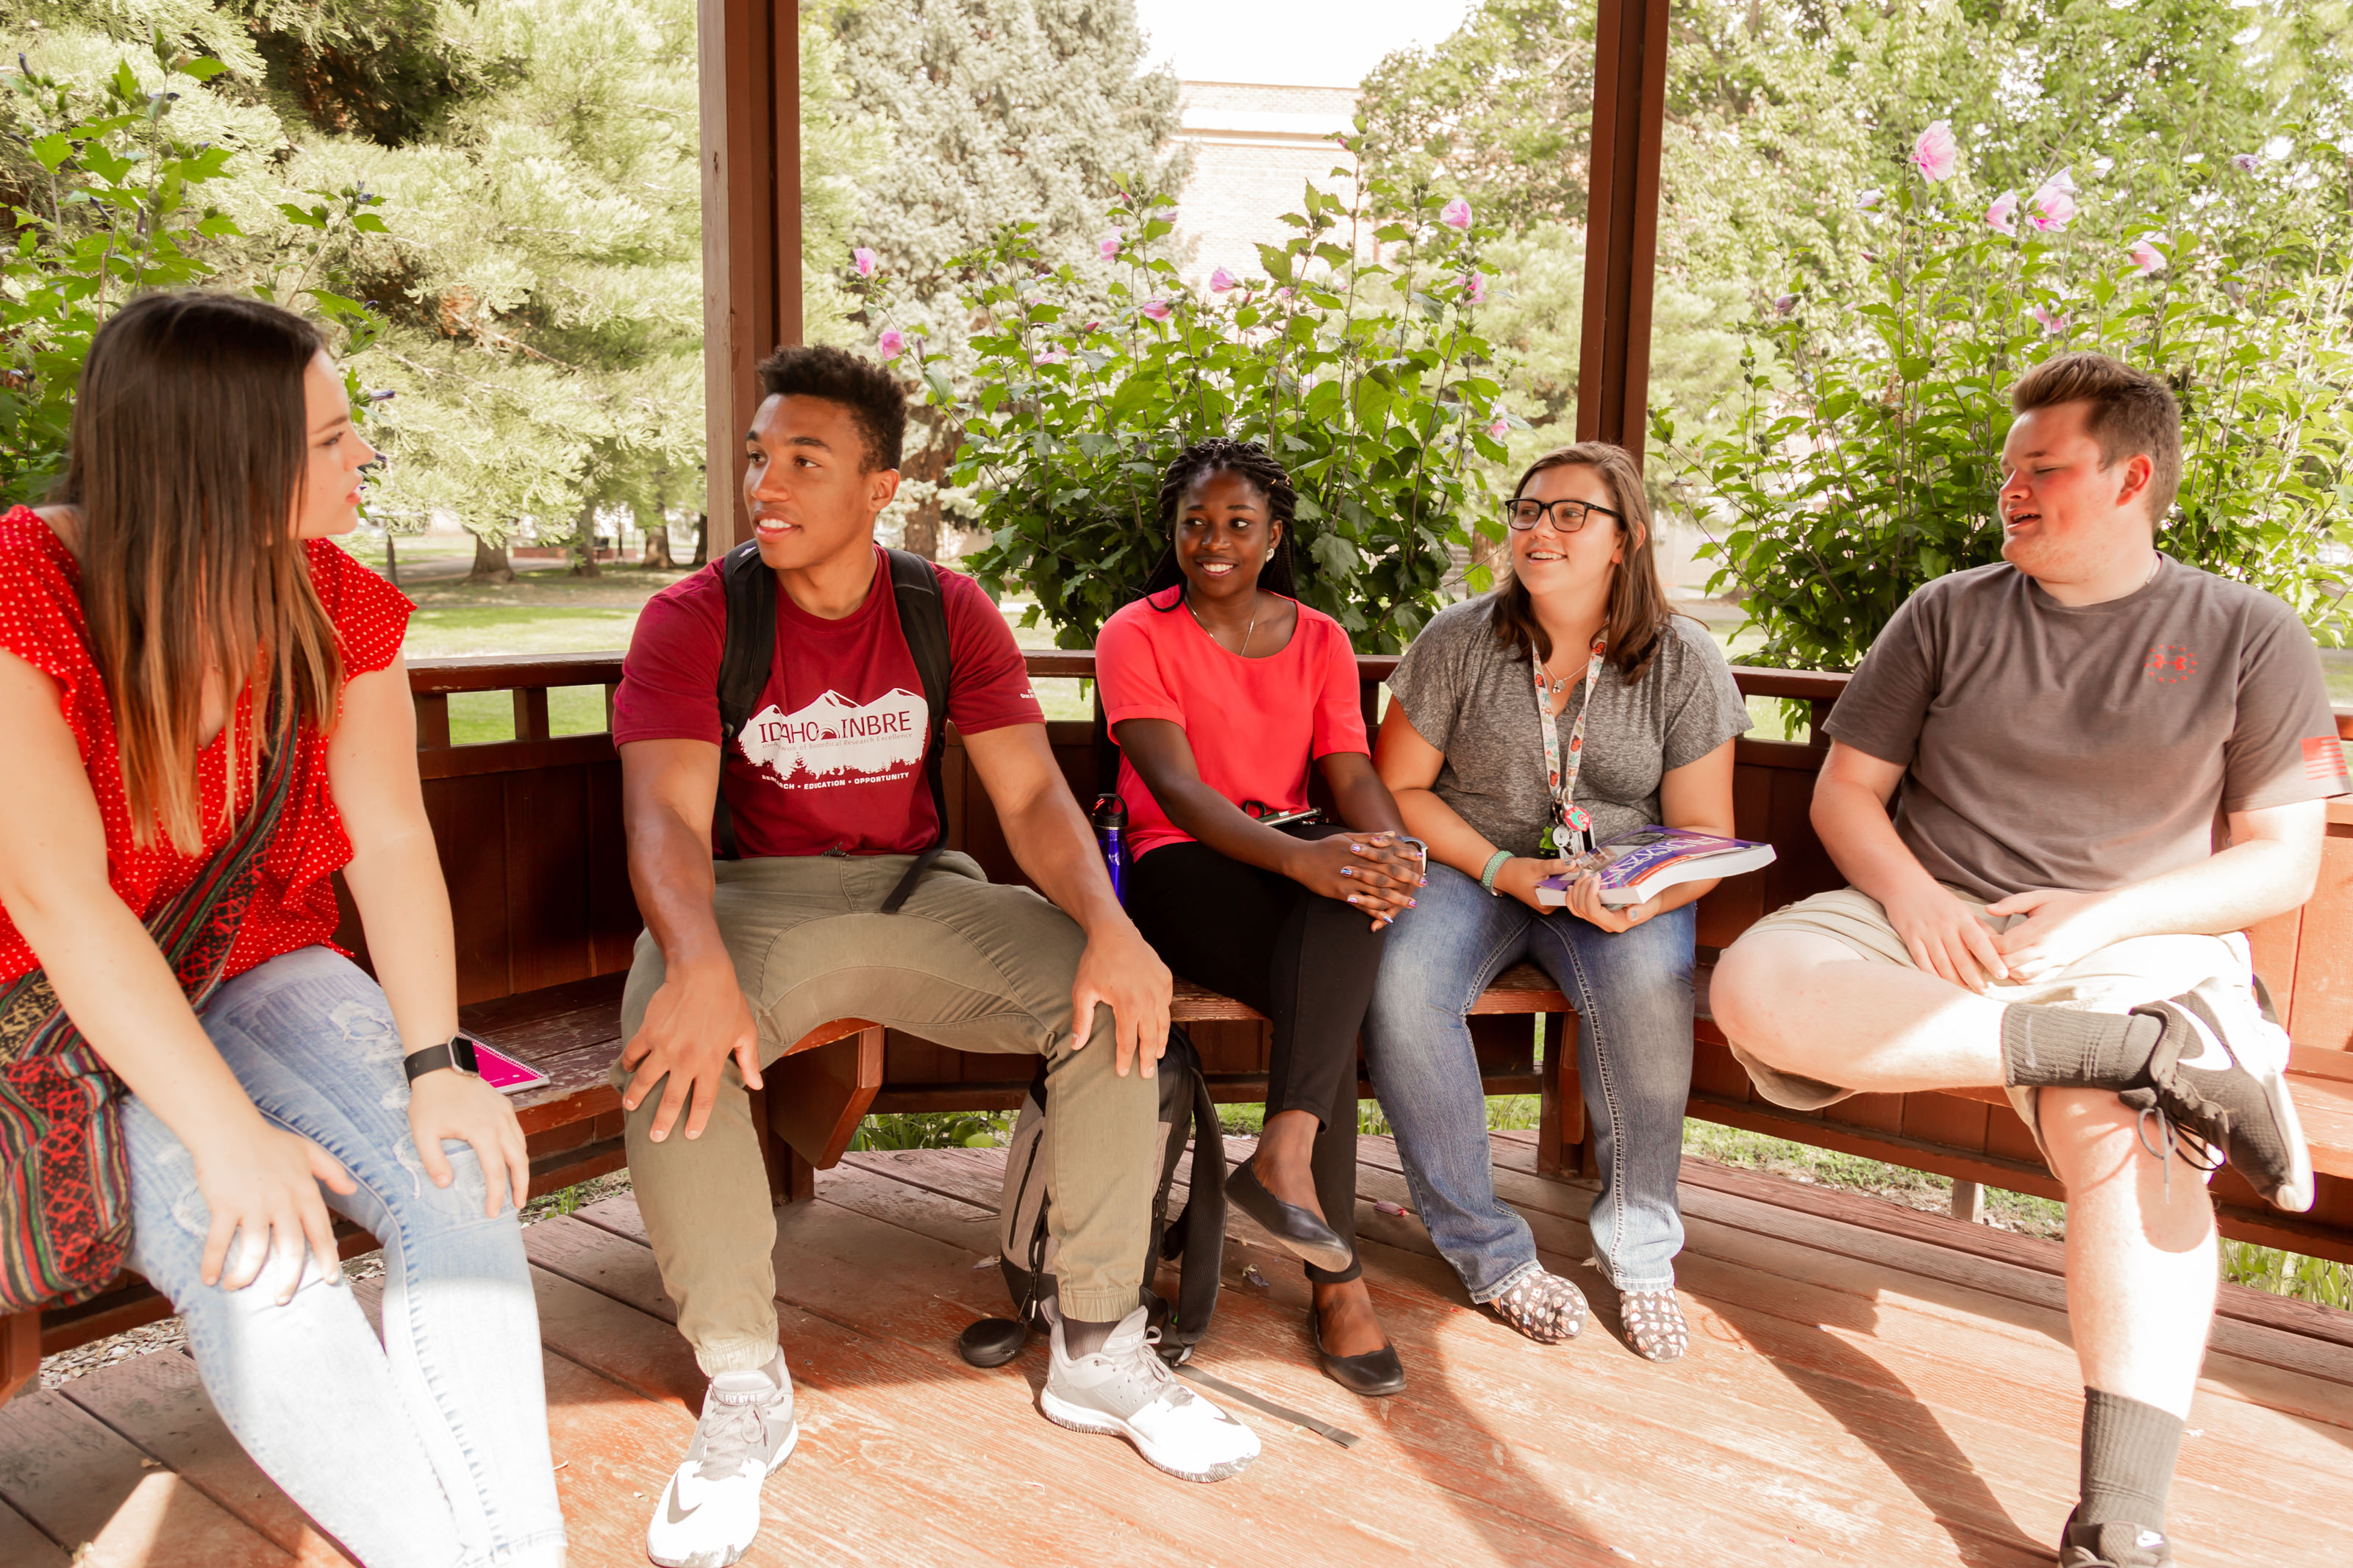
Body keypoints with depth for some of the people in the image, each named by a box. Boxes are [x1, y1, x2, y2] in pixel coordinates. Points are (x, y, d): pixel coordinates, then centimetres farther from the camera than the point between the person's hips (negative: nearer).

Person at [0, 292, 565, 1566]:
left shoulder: (337, 605, -4)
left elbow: (392, 841, -8)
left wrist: (434, 1063, -21)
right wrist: (229, 1137, -31)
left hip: (254, 966, 4)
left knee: (462, 1183, -19)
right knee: (251, 1262, -27)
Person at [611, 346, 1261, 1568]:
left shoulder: (948, 612, 2)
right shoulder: (693, 619, -6)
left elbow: (1033, 792, -6)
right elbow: (665, 818, -19)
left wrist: (1110, 924, -27)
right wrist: (699, 964, -41)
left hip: (916, 890, 3)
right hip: (755, 900, -2)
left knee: (1112, 997, -21)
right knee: (671, 1042, -35)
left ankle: (1096, 1349, -4)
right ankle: (744, 1393, -13)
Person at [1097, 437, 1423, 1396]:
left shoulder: (1319, 640, 13)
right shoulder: (1137, 635, 0)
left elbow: (1355, 779, 0)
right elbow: (1175, 787, -16)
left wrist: (1392, 850, -25)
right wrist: (1298, 856, -34)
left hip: (1295, 861, 4)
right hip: (1179, 869, -3)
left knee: (1355, 888, -34)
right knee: (1336, 993, -32)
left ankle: (1285, 1153, -38)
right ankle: (1337, 1278, -30)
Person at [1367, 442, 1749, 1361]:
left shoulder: (1684, 663, -1)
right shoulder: (1458, 642, -2)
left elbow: (1704, 831, 0)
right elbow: (1398, 788, 0)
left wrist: (1648, 895, -23)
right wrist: (1505, 869, -14)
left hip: (1620, 881, 0)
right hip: (1470, 868, 1)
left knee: (1646, 986, -35)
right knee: (1398, 984, -31)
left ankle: (1640, 1253, -10)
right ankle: (1490, 1255, -14)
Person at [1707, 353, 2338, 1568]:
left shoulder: (2248, 638, 7)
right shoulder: (1948, 615, 11)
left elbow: (2282, 865, 3)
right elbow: (1845, 792, 9)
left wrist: (2103, 915, -14)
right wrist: (1911, 899, -12)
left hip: (2134, 948, -2)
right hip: (1933, 920, 2)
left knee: (2125, 1132, -35)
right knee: (1756, 986, -30)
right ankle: (2159, 1057, -30)